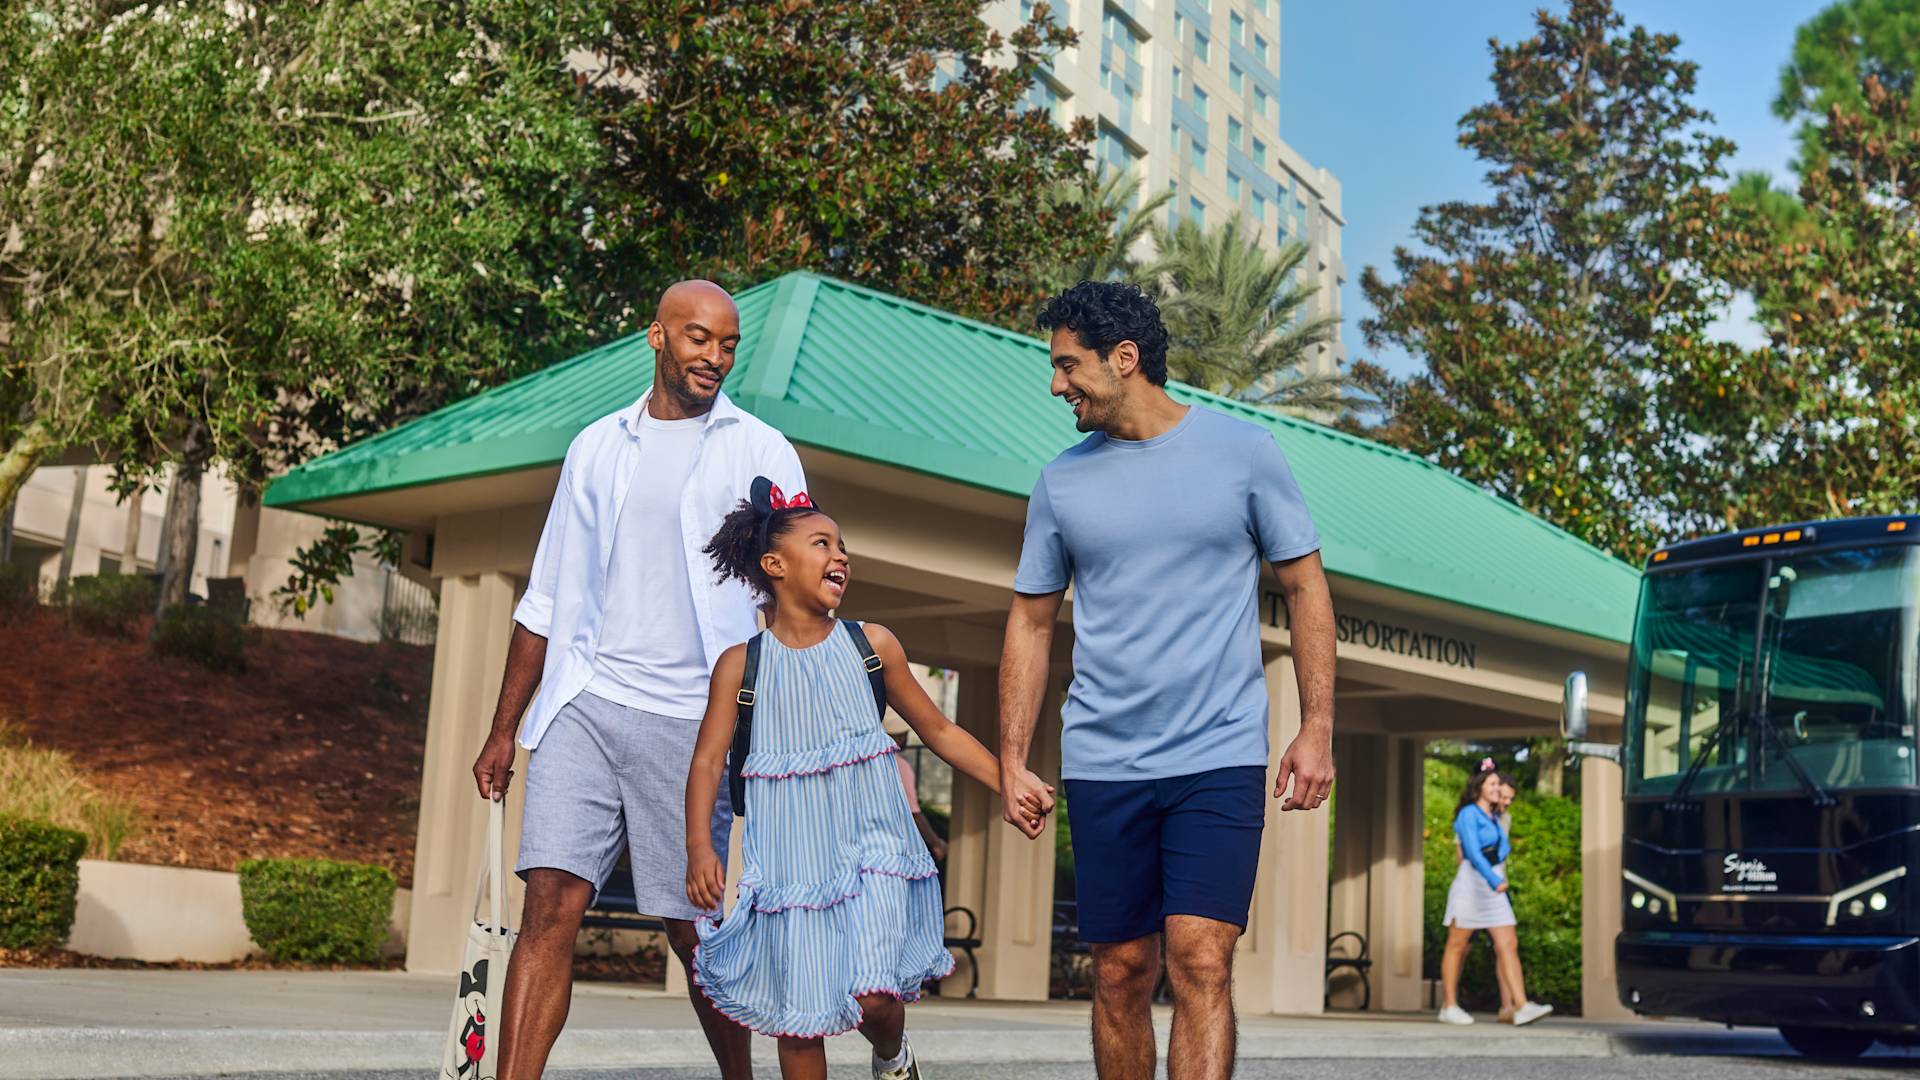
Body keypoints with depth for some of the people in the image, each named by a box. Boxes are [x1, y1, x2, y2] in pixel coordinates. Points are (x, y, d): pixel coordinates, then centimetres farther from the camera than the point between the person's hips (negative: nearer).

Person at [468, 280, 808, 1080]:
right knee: (551, 903, -10)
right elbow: (546, 600, 18)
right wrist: (503, 729, 15)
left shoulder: (759, 453, 6)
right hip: (586, 701, 2)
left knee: (693, 929, 3)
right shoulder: (597, 448, 15)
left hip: (694, 715, -2)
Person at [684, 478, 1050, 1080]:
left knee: (874, 996, -13)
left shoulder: (871, 644, 4)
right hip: (790, 862, 0)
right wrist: (700, 846, -15)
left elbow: (937, 729, 10)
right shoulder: (741, 663, 2)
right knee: (798, 1019, 4)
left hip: (872, 847, 0)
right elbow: (709, 759, -3)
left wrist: (1007, 783, 3)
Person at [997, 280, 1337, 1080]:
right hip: (1102, 766, 3)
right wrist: (1012, 764, 5)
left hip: (1219, 759, -3)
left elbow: (1305, 589, 4)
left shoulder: (1242, 450, 0)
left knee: (1200, 962, -13)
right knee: (1120, 975, 8)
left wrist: (1317, 729, -4)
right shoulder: (1062, 481, 6)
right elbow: (1031, 623, 11)